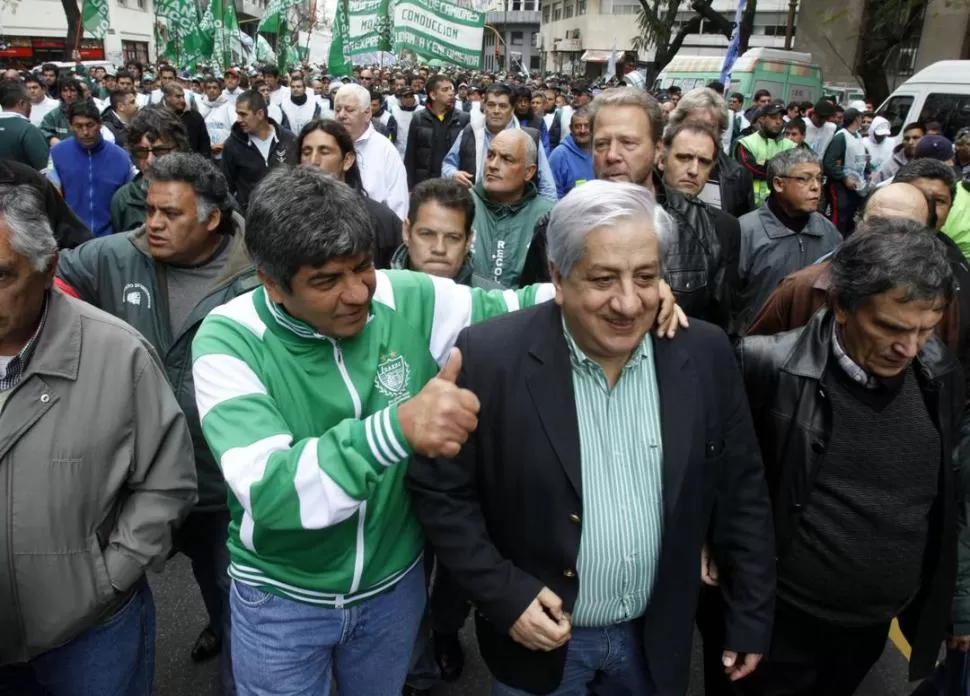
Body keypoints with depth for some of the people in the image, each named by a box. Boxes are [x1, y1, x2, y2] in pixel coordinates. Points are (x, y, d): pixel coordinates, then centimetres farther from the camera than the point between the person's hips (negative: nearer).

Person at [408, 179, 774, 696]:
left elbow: (740, 492, -1)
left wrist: (751, 617, 3)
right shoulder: (490, 358, -20)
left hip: (657, 638, 3)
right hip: (537, 634, -2)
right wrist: (503, 595, -16)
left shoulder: (705, 355, -10)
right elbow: (438, 489, -11)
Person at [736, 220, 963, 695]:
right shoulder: (771, 367, -23)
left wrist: (947, 602, 11)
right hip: (785, 620, -4)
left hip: (880, 622, 5)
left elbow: (951, 496, 6)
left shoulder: (941, 376, -7)